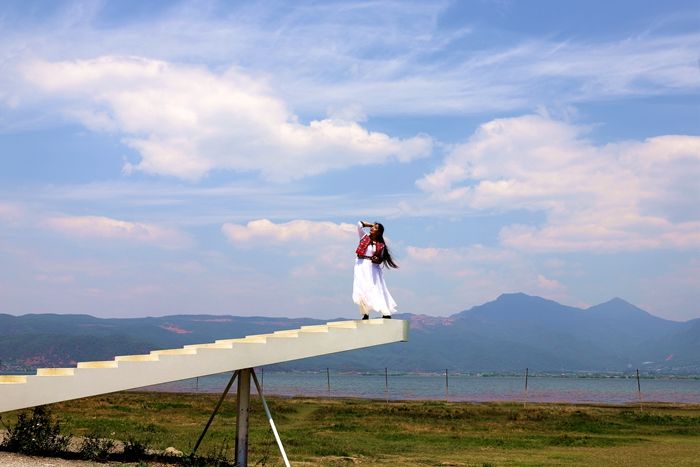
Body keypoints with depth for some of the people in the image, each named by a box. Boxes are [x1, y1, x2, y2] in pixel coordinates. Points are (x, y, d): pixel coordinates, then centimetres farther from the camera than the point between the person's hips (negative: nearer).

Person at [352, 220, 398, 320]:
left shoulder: (380, 245, 2)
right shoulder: (364, 237, 7)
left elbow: (381, 259, 7)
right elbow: (360, 224, 2)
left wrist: (377, 260, -14)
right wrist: (370, 225, 9)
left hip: (372, 267, -2)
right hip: (360, 267, 2)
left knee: (375, 290, -7)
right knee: (361, 291, -3)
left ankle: (386, 313, -5)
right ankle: (365, 314, 5)